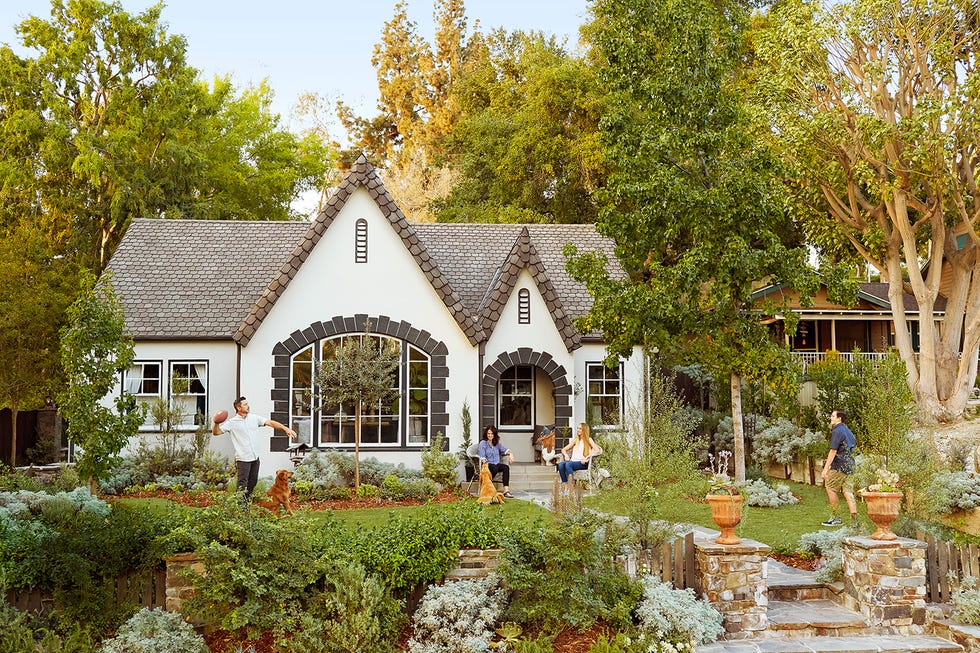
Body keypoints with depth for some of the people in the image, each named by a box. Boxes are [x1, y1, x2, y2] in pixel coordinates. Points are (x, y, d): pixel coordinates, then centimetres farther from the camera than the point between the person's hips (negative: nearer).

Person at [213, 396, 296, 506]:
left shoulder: (254, 418, 6)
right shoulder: (232, 422, -8)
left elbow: (270, 422, 3)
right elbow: (216, 432, -11)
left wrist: (286, 429, -7)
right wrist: (216, 423, -33)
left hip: (255, 457, 6)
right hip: (242, 458, -6)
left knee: (253, 481, 15)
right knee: (242, 484, -6)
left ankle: (247, 500, 32)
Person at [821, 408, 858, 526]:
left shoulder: (837, 431, -12)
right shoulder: (847, 430, 17)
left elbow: (833, 451, -17)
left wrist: (825, 469, -16)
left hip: (839, 466, -9)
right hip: (849, 465, 9)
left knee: (830, 489, 1)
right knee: (848, 492, 5)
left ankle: (836, 518, 3)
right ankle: (854, 519, -2)